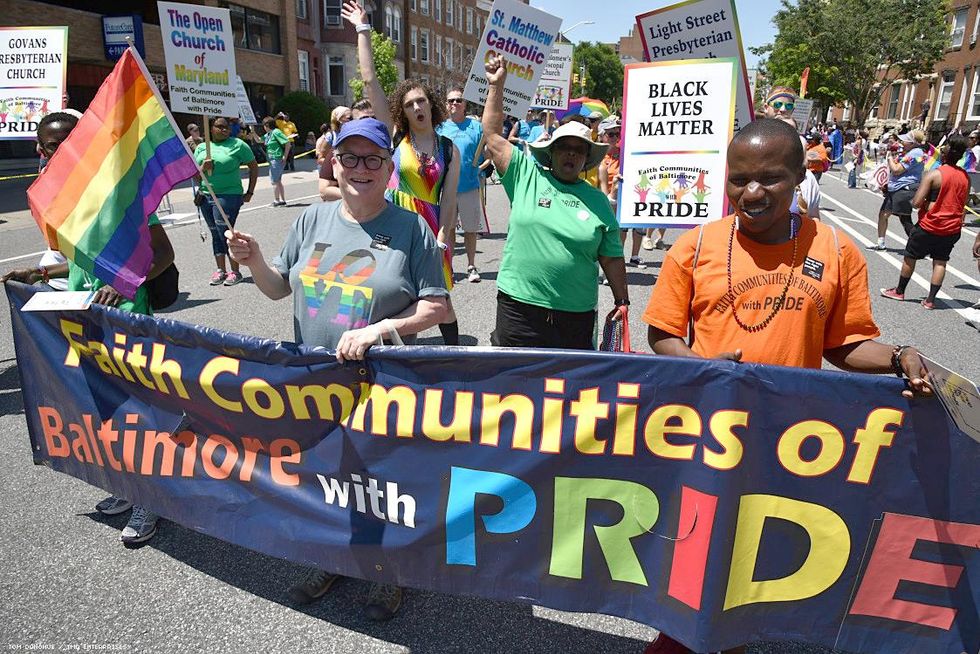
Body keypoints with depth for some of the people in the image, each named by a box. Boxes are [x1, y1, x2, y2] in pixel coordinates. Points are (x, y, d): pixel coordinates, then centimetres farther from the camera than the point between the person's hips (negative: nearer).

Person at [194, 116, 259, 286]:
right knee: (215, 234, 9)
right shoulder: (201, 147, 12)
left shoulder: (238, 145, -1)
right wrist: (203, 168, -9)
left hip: (229, 195, -5)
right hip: (206, 196, 5)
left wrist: (250, 192, 0)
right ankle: (220, 270, 16)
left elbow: (254, 167, 3)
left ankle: (235, 271, -1)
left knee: (225, 232, -11)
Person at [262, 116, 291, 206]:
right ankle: (282, 200, 19)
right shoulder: (268, 134, 14)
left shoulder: (276, 132, -13)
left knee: (274, 181, -4)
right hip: (272, 160, 10)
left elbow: (288, 143, -18)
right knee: (278, 181, 13)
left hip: (276, 160, -10)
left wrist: (285, 156, -17)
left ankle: (276, 201, 4)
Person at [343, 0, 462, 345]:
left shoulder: (449, 149, 5)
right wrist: (363, 29, 3)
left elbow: (448, 199, 0)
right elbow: (369, 79, 1)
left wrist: (443, 237, -11)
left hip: (433, 229, 0)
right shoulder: (395, 136, 3)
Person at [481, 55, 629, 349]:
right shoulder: (526, 177, 3)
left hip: (577, 316, 2)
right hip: (519, 306, -1)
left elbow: (611, 258, 10)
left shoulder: (598, 201, 7)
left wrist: (622, 301, 10)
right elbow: (492, 134, 2)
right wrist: (497, 85, -1)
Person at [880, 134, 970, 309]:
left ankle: (899, 291, 24)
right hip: (953, 228, 5)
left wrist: (925, 203, 1)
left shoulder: (934, 174, -16)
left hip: (929, 225, -5)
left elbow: (916, 202, -19)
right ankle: (930, 299, 8)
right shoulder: (966, 177, 1)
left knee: (910, 257, 12)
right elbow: (963, 204, 11)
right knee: (940, 262, 9)